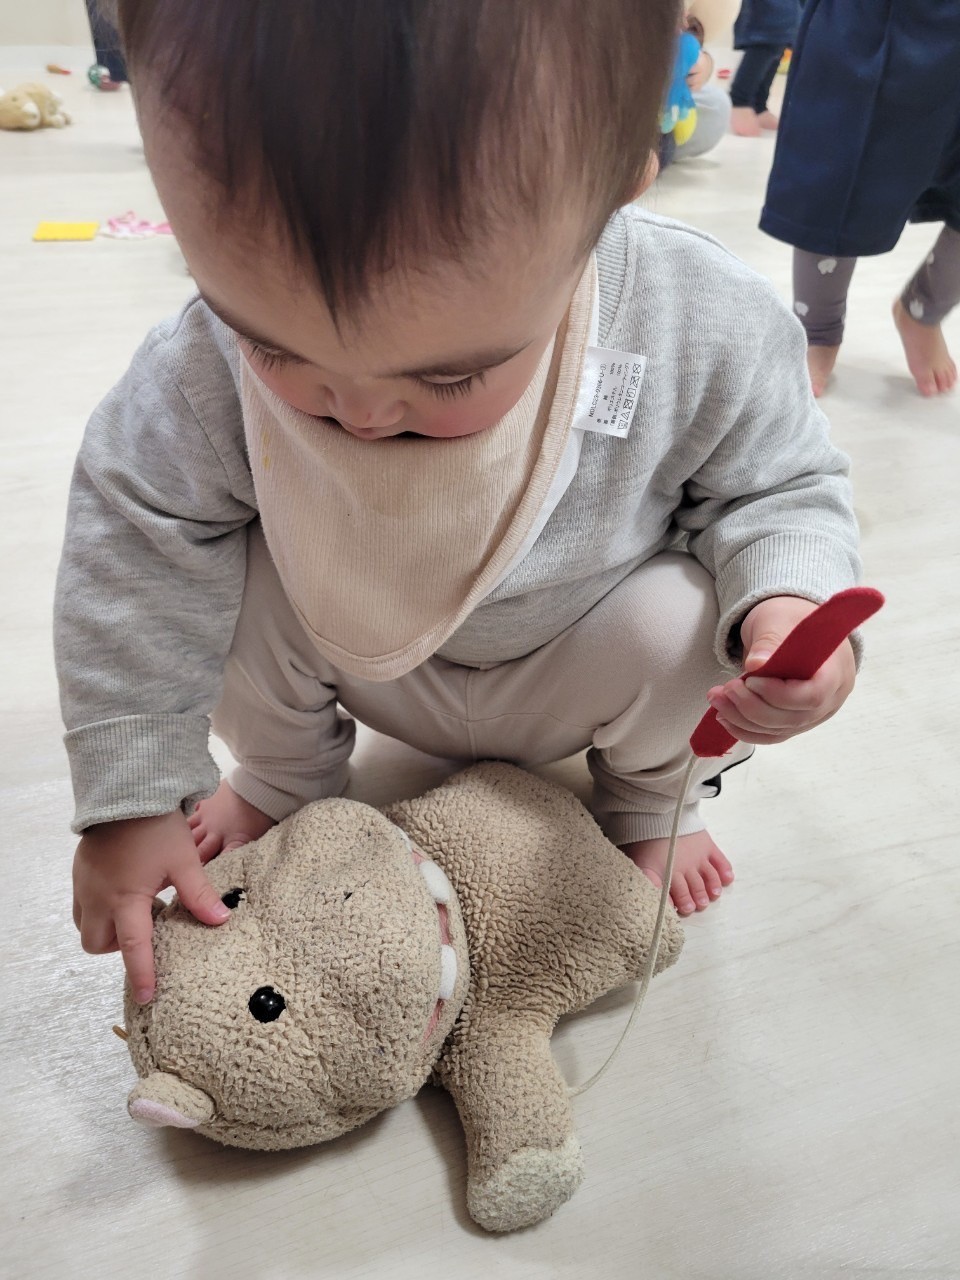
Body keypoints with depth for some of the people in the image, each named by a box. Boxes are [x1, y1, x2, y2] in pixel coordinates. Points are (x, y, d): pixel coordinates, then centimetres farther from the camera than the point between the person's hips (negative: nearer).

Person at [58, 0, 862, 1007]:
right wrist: (130, 801, -14)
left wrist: (786, 598, -34)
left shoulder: (706, 332, -28)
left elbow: (779, 484, -10)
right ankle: (285, 777, 12)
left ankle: (652, 793, 9)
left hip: (575, 669, 0)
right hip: (385, 674, 1)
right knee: (223, 578, -21)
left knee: (683, 618, -29)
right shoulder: (210, 369, -28)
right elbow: (131, 550, -17)